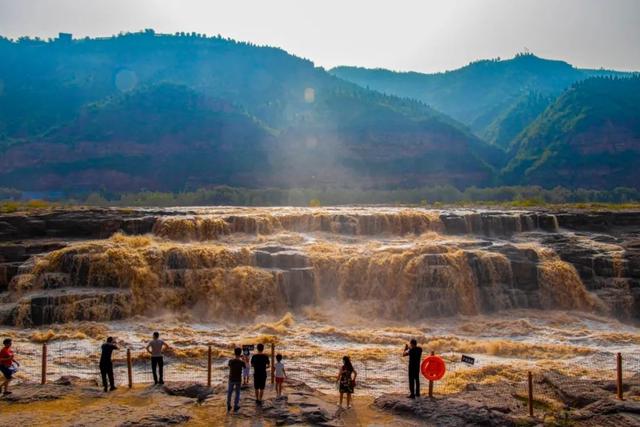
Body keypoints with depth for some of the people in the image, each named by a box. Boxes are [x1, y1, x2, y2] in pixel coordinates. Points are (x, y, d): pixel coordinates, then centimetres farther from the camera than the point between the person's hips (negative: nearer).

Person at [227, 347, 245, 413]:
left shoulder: (231, 361, -10)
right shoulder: (241, 362, -13)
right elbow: (245, 367, 7)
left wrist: (234, 357, 19)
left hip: (231, 379, 1)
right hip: (238, 380, -1)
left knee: (229, 393, 15)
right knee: (237, 393, 11)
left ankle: (228, 406, 15)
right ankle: (235, 407, 13)